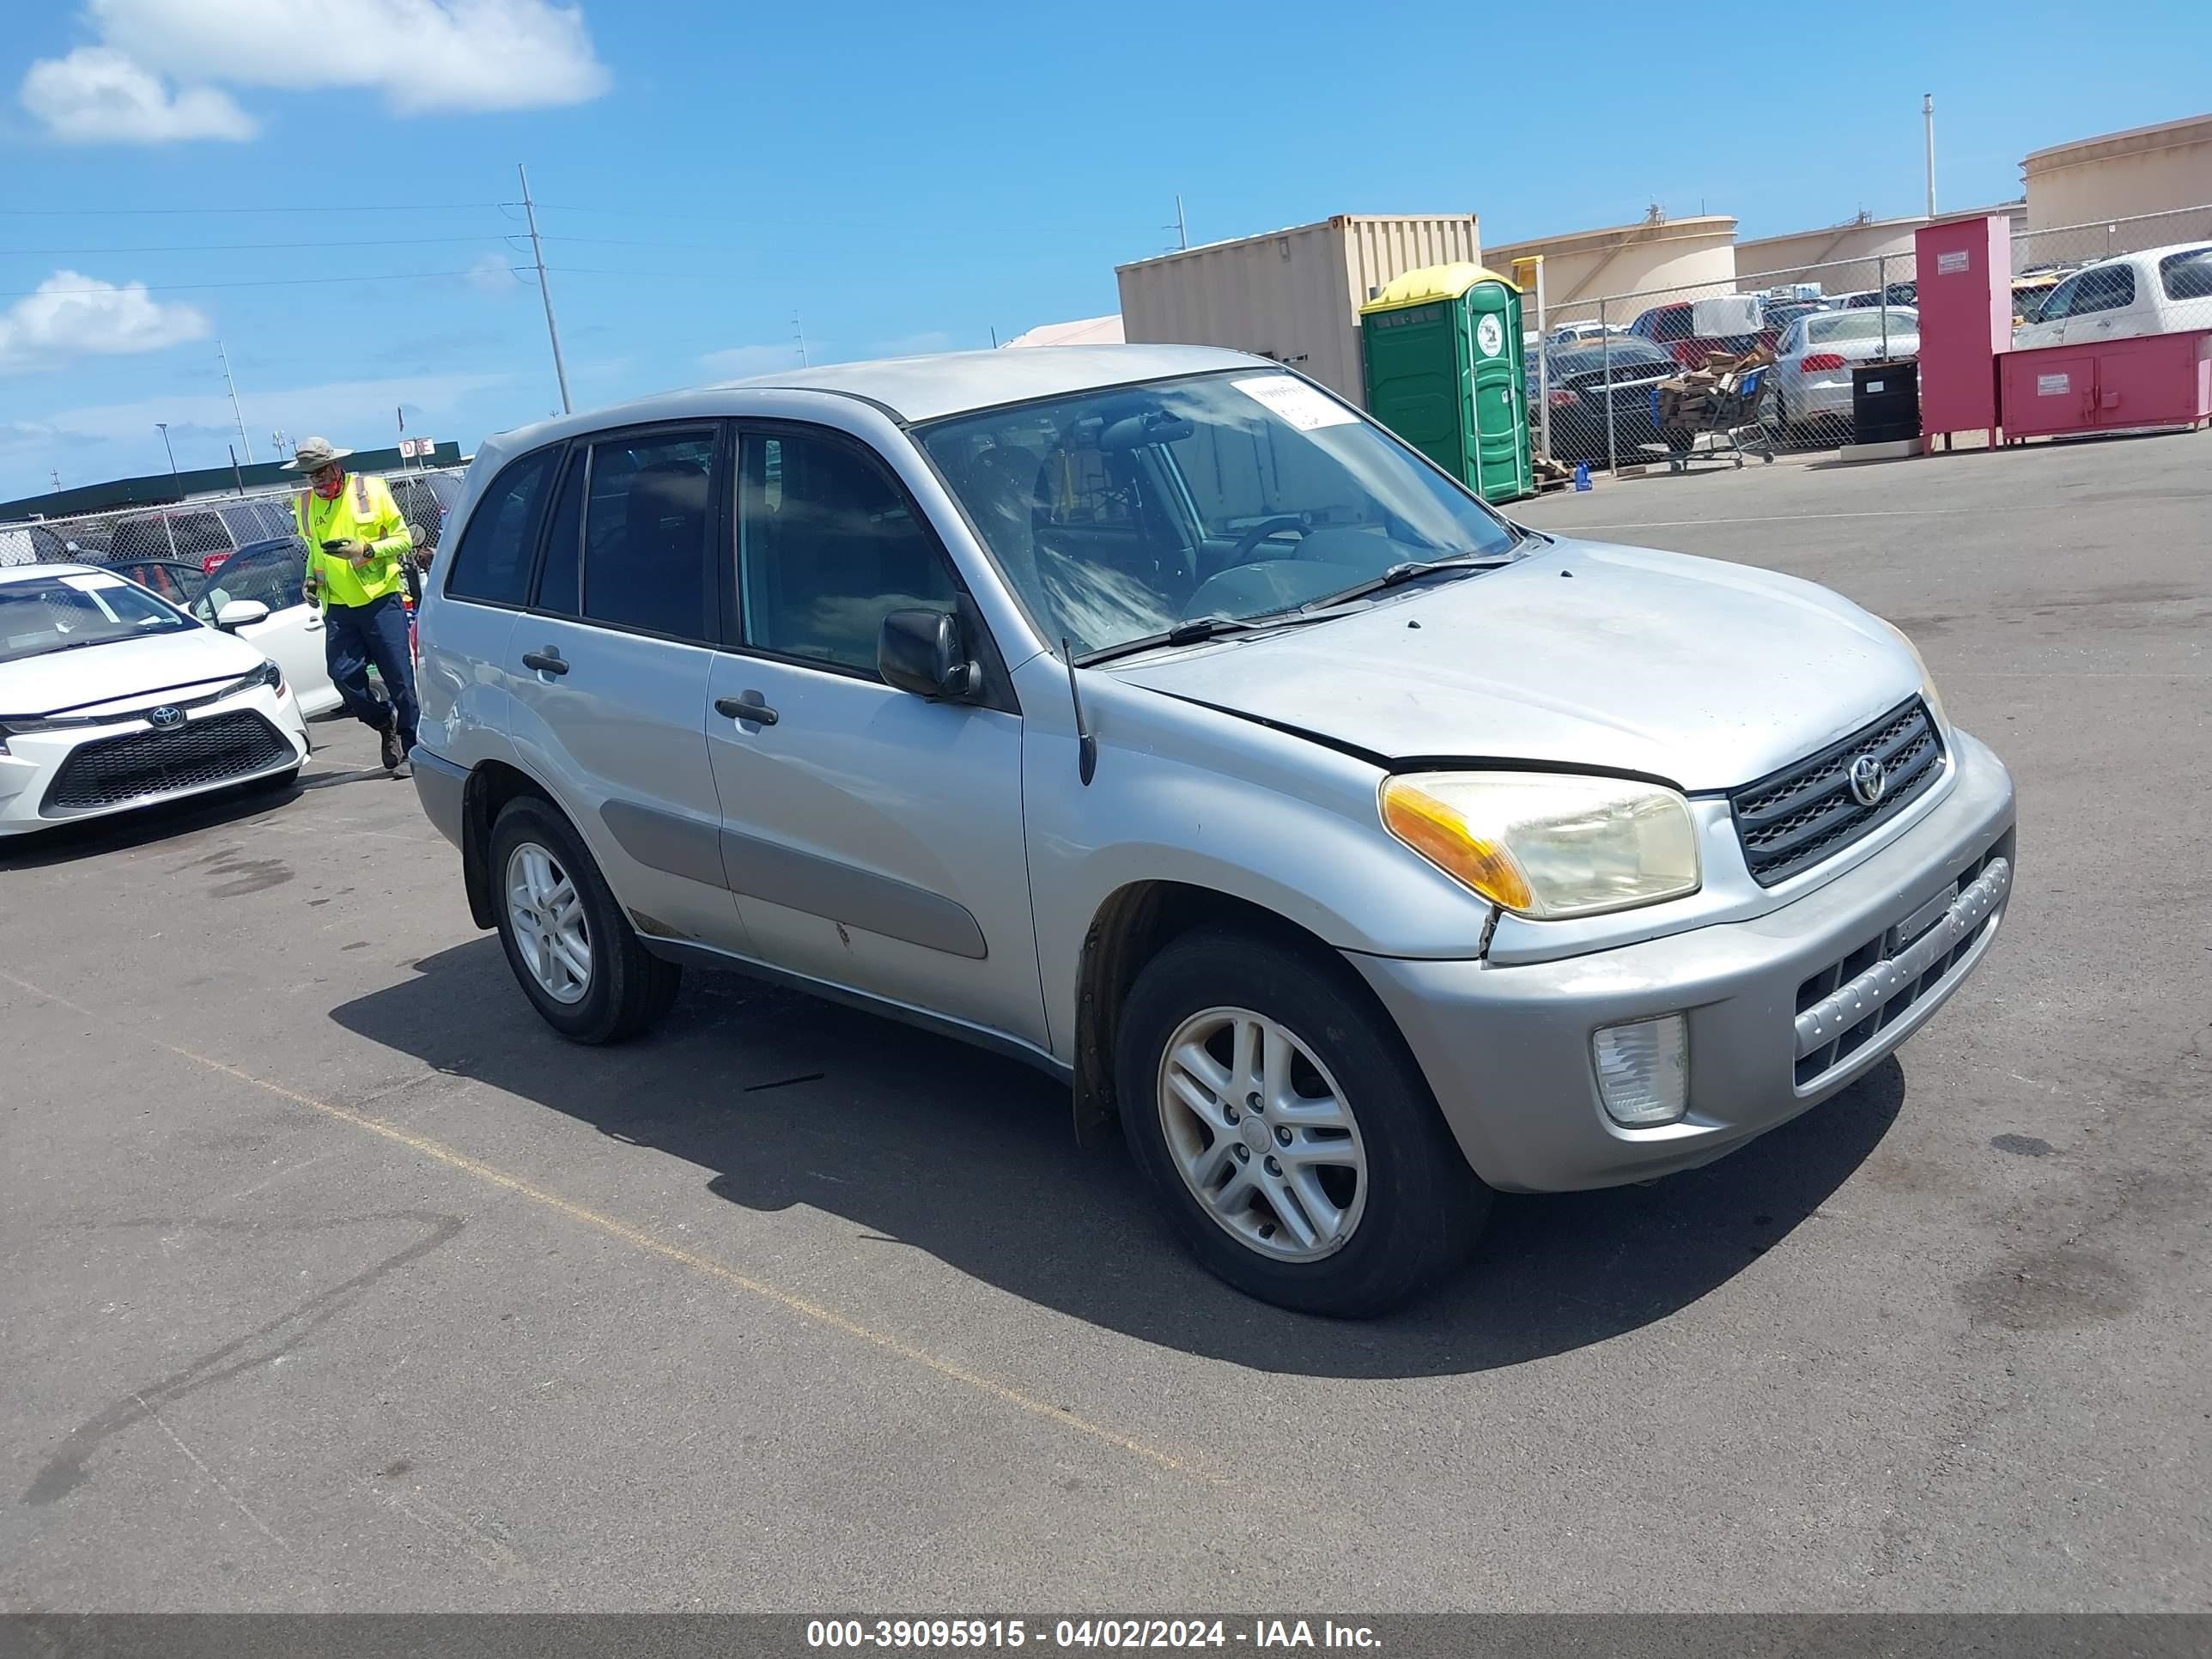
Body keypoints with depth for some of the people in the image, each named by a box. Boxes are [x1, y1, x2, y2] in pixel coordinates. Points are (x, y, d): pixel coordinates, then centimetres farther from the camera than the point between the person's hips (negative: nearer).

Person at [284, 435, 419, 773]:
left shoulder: (371, 489, -2)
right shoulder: (305, 504, 11)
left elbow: (403, 539, -1)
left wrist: (365, 550, -16)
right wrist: (311, 579, 7)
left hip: (381, 598, -4)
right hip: (338, 606, 4)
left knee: (399, 676, -3)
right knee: (343, 674, -7)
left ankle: (412, 748, 6)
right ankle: (385, 722, 18)